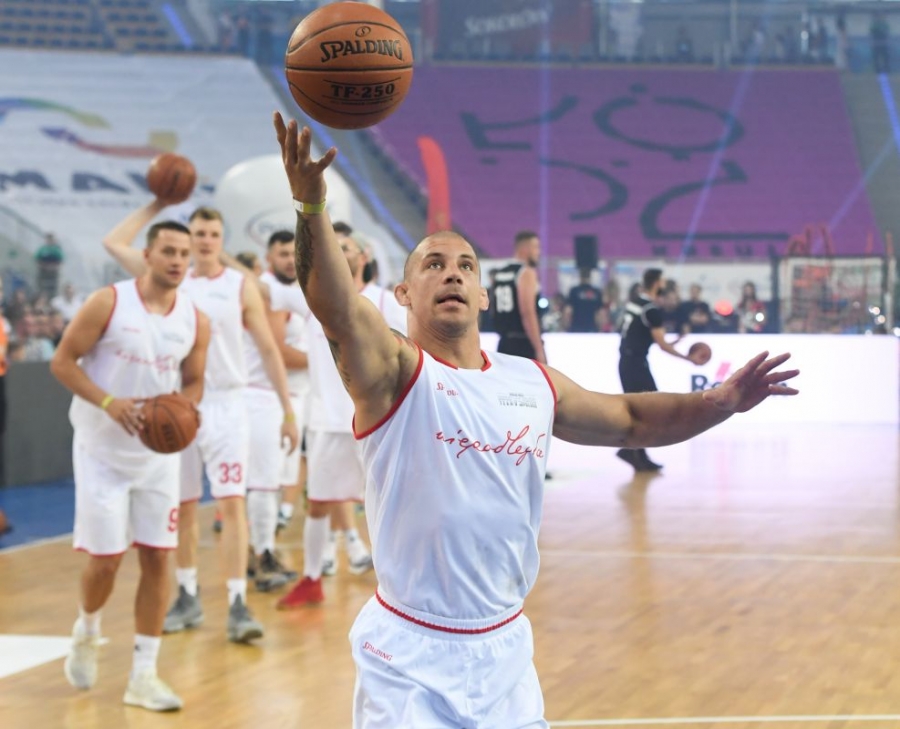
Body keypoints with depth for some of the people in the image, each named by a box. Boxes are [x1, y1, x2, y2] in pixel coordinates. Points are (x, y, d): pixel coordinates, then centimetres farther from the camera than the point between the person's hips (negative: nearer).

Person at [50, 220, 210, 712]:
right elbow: (62, 361, -11)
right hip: (103, 451, -4)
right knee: (105, 560, -3)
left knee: (157, 559, 1)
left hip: (158, 453, 4)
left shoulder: (195, 321, -2)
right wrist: (107, 401, -24)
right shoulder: (108, 303, -13)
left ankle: (143, 676, 9)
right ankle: (86, 631, 31)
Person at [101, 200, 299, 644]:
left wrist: (288, 410, -1)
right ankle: (188, 598, 22)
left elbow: (269, 350, 2)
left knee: (232, 504, -10)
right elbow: (114, 243, -1)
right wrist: (158, 204, -1)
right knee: (182, 506, 9)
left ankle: (238, 607, -11)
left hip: (226, 407, -2)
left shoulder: (241, 286, 0)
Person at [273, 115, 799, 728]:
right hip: (412, 660, -5)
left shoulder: (533, 383, 8)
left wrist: (722, 402, 7)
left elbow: (629, 420, 22)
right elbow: (335, 307, -29)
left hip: (505, 652, 5)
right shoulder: (394, 372, -10)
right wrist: (313, 205, -45)